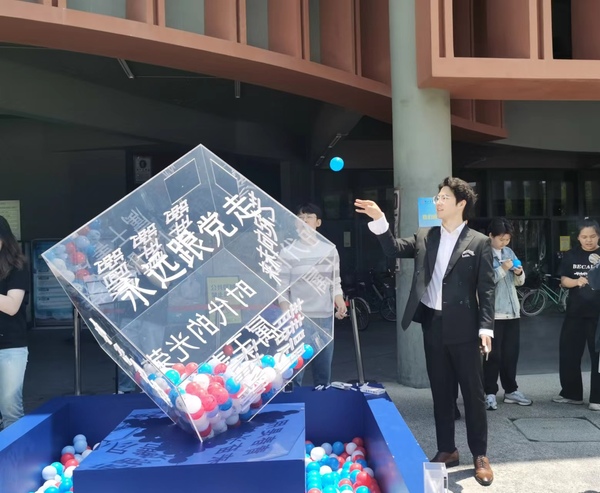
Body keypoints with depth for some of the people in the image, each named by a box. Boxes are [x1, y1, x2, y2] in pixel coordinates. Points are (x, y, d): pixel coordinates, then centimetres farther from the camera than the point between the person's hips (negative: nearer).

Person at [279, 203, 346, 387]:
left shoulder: (330, 250, 7)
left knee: (324, 370, 12)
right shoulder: (287, 252, 1)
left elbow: (335, 282, 11)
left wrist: (339, 301, -8)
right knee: (293, 371, -1)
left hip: (324, 317, 2)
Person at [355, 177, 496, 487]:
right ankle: (446, 450, 26)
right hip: (432, 325, 4)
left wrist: (486, 327, -13)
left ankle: (480, 454, 20)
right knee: (441, 392, 13)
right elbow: (394, 249, 3)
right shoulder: (425, 238, 9)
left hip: (463, 328, -4)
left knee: (473, 392, 6)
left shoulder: (479, 243, -3)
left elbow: (486, 289, -6)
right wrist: (379, 220, -11)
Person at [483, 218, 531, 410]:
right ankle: (490, 393, 7)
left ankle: (511, 390, 24)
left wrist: (519, 273, -5)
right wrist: (502, 269, -21)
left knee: (511, 353, 13)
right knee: (493, 354, -1)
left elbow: (520, 282, 16)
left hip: (512, 311, 6)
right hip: (492, 313, -6)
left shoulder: (509, 252, 13)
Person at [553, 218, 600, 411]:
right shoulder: (571, 255, 6)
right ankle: (571, 393, 21)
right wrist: (577, 281, -18)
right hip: (575, 312, 3)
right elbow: (564, 280, 3)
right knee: (568, 353, 7)